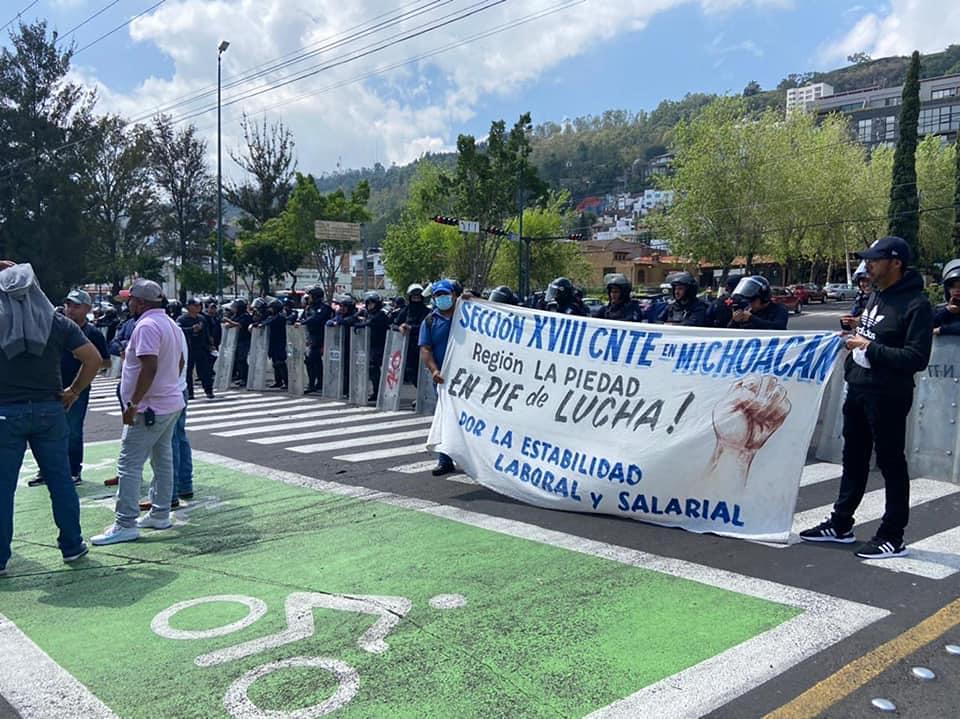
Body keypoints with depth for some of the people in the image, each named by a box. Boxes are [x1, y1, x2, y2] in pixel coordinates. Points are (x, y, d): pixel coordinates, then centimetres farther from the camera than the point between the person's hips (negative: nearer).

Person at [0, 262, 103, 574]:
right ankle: (71, 546, 18)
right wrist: (74, 391, 5)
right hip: (48, 410, 2)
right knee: (60, 480, 9)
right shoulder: (57, 323, -1)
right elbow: (93, 358, -4)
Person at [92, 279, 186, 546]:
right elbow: (179, 362, 20)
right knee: (163, 460, 15)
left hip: (150, 408, -10)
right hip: (171, 403, 10)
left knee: (129, 465, -6)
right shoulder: (171, 324, 13)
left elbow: (149, 367, -25)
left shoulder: (147, 326, -18)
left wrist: (133, 404, -22)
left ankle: (125, 525, -4)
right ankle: (160, 515, 23)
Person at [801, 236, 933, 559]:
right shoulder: (876, 296, 12)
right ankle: (840, 524, 28)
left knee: (891, 463, 1)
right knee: (853, 458, 16)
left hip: (888, 396, -9)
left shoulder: (916, 304, -15)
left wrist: (870, 348, -22)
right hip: (857, 388, 9)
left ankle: (892, 537, 12)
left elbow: (917, 358, -21)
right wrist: (859, 327, 5)